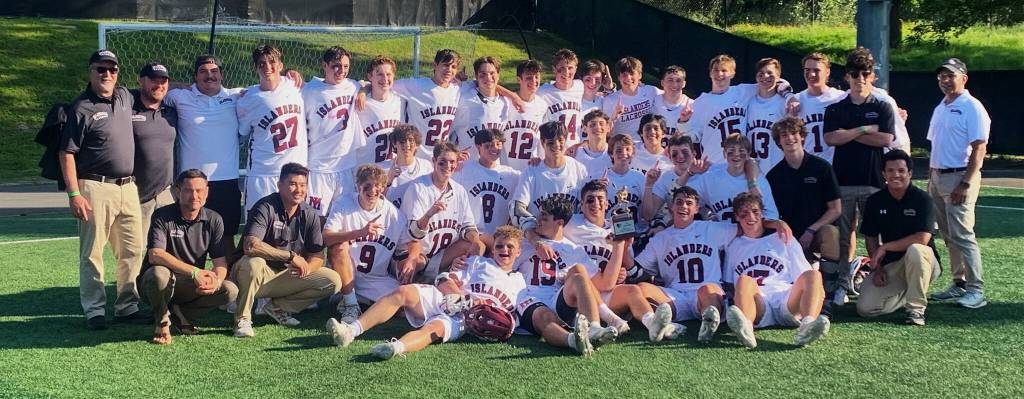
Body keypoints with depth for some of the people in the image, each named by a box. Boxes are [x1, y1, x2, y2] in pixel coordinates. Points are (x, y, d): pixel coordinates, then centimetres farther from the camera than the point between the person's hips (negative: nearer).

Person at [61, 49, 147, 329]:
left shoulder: (125, 97, 10)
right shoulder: (81, 108, -8)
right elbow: (67, 154, -11)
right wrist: (74, 194, -17)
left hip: (128, 187, 7)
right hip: (96, 189, -7)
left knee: (133, 251, 9)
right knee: (92, 253, 0)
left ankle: (127, 306, 19)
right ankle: (94, 311, 7)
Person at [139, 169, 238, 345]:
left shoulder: (213, 220, 0)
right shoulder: (162, 216, -13)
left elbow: (221, 262, -4)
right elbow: (155, 255, -26)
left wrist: (216, 281, -28)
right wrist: (195, 272, -33)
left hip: (193, 287, 4)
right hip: (158, 284, -4)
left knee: (230, 291, -19)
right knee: (159, 273, -38)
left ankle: (181, 314, 2)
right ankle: (162, 321, -8)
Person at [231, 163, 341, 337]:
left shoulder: (310, 215, 1)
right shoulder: (265, 207, -16)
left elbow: (317, 256, -1)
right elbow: (250, 246, -31)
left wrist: (307, 267, -26)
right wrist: (291, 256, -30)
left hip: (288, 276, 5)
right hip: (260, 275, -5)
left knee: (333, 281, -10)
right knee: (253, 263, -39)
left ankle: (278, 307, 1)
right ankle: (242, 319, -17)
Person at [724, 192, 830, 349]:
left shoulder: (783, 239, 26)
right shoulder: (733, 247, 29)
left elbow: (803, 275, 20)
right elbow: (728, 284, 28)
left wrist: (817, 292, 2)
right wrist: (729, 299, 7)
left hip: (788, 301, 1)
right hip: (757, 306, -1)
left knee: (813, 275, -29)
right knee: (744, 280, -34)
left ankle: (808, 325, -57)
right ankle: (745, 328, -64)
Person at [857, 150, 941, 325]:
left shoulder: (922, 199, -12)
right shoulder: (875, 201, 1)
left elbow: (923, 238, -23)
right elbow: (871, 237, 8)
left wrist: (885, 247, -18)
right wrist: (877, 267, -5)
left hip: (922, 262, -4)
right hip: (890, 265, 4)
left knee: (915, 250, -41)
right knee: (865, 308, -14)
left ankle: (916, 307, -20)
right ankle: (906, 293, 16)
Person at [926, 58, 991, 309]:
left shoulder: (972, 108, -9)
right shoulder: (940, 109, 17)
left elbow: (979, 148, -16)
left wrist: (966, 183, -21)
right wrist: (930, 180, 17)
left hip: (959, 177, -8)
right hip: (938, 176, 9)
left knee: (962, 235, -11)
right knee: (948, 236, 11)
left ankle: (976, 290, -7)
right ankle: (959, 283, 19)